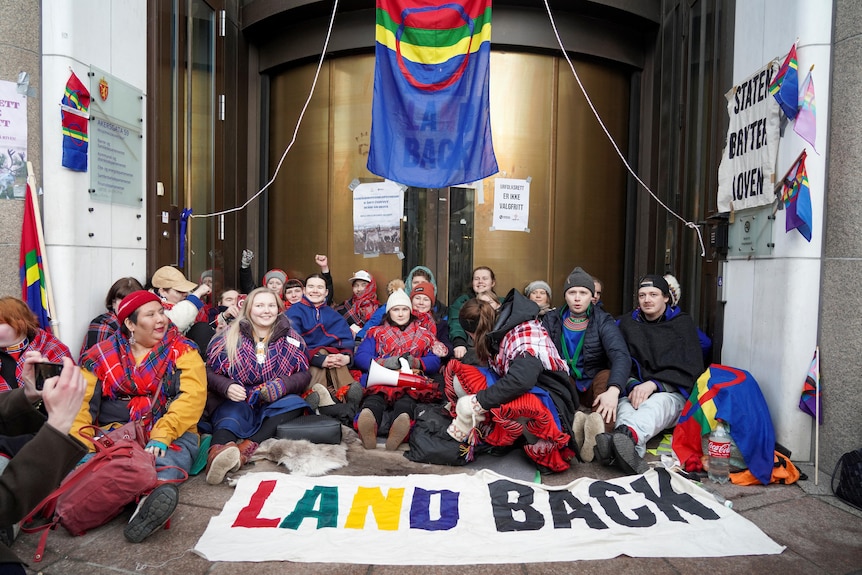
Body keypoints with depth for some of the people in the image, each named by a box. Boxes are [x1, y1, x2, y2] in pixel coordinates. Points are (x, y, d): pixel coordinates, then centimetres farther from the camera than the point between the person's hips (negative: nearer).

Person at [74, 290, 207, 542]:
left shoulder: (182, 349, 4)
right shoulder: (102, 354, 10)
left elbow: (192, 396, -10)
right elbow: (81, 402, 1)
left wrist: (161, 436, -24)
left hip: (171, 436, -1)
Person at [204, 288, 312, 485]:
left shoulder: (291, 338, 5)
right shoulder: (229, 337, 2)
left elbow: (304, 374, 3)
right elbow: (210, 371, 2)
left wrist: (283, 385, -19)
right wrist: (226, 387, -20)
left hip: (275, 406, 2)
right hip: (237, 403, -1)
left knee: (294, 402, -29)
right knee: (231, 413, -33)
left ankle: (248, 446, -44)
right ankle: (217, 451, -64)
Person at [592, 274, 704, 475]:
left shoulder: (682, 323, 10)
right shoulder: (627, 322, 15)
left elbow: (690, 369, 1)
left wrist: (653, 384, -14)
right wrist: (632, 386, -19)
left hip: (671, 393, -2)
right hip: (633, 391, 2)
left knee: (655, 404, -39)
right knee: (625, 407, -36)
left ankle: (626, 435, -71)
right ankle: (631, 453, -67)